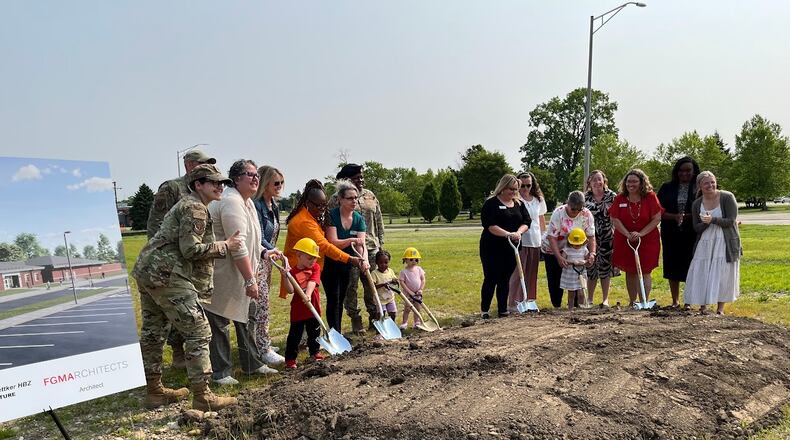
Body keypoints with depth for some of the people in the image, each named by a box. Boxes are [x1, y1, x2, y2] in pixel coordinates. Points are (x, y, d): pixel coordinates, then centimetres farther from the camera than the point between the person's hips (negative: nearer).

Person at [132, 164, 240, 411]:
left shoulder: (187, 204, 23)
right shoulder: (195, 208, -9)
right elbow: (191, 250, -17)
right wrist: (225, 246, -7)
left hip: (146, 270, 11)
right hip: (167, 275, -11)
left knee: (153, 332, 16)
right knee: (198, 332, -6)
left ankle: (154, 391, 27)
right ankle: (202, 397, -4)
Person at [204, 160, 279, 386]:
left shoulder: (247, 202, 12)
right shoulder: (231, 202, -23)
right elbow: (238, 247, -27)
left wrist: (264, 252, 11)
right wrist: (250, 280, -25)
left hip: (238, 275, 11)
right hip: (223, 274, -11)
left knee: (245, 317, 16)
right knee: (220, 322, 0)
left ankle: (252, 364, 28)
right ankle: (221, 372, 11)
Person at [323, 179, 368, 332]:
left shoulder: (359, 219, -2)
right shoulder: (331, 215, -17)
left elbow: (362, 244, -13)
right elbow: (333, 243, -23)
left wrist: (364, 259, -32)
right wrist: (351, 240, -39)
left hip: (346, 265, 6)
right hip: (330, 264, -6)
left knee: (340, 300, 13)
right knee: (333, 300, -8)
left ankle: (337, 334, 23)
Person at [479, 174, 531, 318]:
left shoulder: (519, 204, 12)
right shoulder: (491, 203, -8)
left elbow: (527, 222, 5)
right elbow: (490, 225, -18)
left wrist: (518, 232, -15)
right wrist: (508, 234, -28)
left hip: (511, 248, 5)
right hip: (492, 248, -5)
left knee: (505, 280, 10)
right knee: (491, 279, -1)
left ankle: (503, 310, 17)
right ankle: (484, 310, 10)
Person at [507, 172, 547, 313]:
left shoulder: (538, 200, 12)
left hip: (535, 242, 6)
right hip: (520, 241, -5)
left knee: (531, 274, 11)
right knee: (518, 273, -5)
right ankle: (513, 303, 1)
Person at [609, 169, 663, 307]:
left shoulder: (650, 197, -6)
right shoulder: (620, 199, -1)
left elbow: (657, 219, -9)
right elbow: (615, 219, -5)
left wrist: (641, 233, -17)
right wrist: (628, 235, -16)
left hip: (647, 240, -2)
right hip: (625, 241, 2)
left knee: (645, 271, -2)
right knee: (630, 271, 10)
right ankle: (632, 302, 20)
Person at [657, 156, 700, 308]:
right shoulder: (667, 188, 7)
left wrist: (688, 216, -17)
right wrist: (674, 216, -13)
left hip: (693, 234, -2)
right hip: (671, 234, 3)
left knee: (691, 266, -3)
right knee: (672, 267, 7)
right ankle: (675, 301, 19)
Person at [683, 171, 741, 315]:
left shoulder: (727, 197, -6)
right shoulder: (696, 204, 4)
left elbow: (731, 221, -11)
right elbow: (696, 228, 3)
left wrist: (713, 220, -24)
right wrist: (705, 223, -18)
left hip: (725, 243, -3)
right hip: (705, 243, 3)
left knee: (722, 275, 1)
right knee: (701, 275, 0)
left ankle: (720, 309, 14)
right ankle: (702, 307, 12)